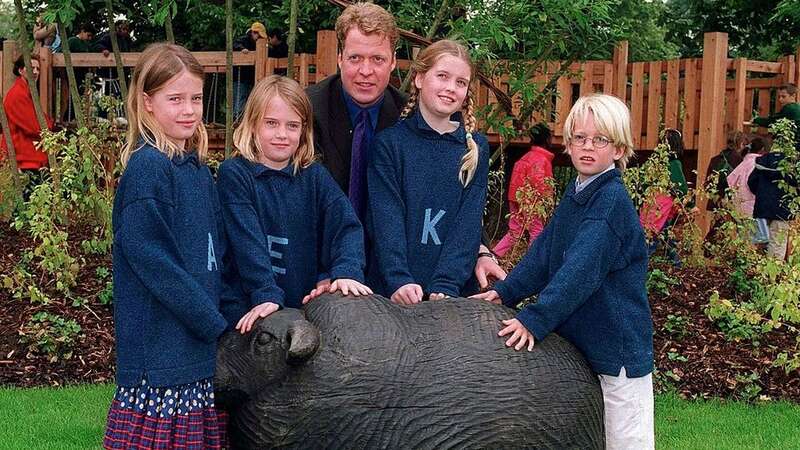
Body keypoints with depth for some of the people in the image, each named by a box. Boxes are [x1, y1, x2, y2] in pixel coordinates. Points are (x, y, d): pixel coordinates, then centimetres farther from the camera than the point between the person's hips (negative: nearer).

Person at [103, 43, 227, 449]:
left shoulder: (198, 168, 12)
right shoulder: (147, 168, -12)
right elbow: (152, 260, -18)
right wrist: (217, 325, -15)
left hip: (203, 348, 8)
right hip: (163, 345, -8)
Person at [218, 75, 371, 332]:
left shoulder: (315, 177, 10)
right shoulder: (234, 174, -1)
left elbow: (346, 224, -5)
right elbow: (247, 239, -13)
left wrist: (347, 272, -23)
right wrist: (266, 295, -24)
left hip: (308, 303, 3)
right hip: (249, 308, -3)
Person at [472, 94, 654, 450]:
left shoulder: (613, 201, -19)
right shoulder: (574, 195, 9)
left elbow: (581, 270, -28)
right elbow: (544, 252, 10)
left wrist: (535, 319, -33)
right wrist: (506, 291, 0)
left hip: (618, 350, -8)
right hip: (578, 340, 8)